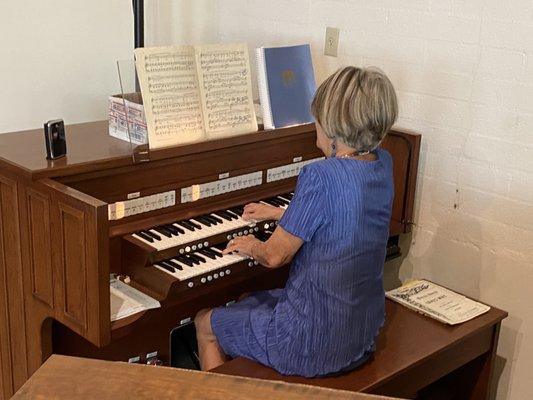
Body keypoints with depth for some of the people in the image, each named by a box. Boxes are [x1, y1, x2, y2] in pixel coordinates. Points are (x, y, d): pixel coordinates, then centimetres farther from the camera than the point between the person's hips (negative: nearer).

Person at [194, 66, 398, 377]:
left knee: (205, 324, 16)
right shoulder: (382, 165, -3)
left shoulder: (321, 177, -26)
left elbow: (274, 256, -16)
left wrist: (251, 246, 6)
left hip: (314, 347, -8)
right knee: (250, 303, 30)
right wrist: (280, 214, 25)